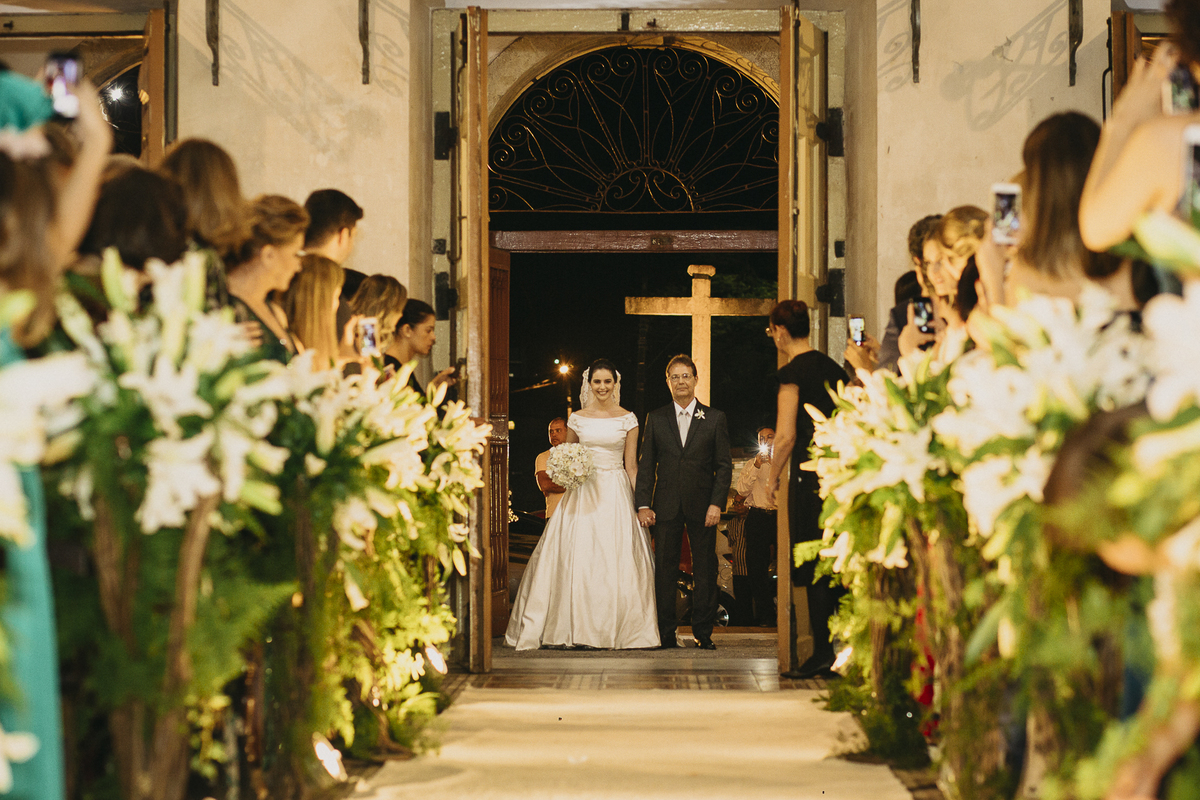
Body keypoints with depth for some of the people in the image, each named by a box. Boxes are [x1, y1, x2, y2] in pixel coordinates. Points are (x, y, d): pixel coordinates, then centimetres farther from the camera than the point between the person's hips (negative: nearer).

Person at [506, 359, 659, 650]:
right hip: (583, 493, 1)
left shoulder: (627, 419, 4)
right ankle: (576, 629, 1)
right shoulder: (577, 419, 7)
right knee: (576, 559, -5)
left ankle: (616, 631, 1)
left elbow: (631, 465, 4)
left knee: (617, 562, -5)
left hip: (616, 495, -1)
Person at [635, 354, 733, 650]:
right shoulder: (655, 419, 9)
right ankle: (666, 633, 7)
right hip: (666, 505, 1)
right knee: (664, 569, 1)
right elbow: (646, 465, 7)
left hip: (702, 505, -1)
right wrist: (643, 505, -2)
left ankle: (703, 633, 8)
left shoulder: (715, 418, 6)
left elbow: (724, 465, 3)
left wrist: (717, 503, -7)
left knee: (705, 569, 1)